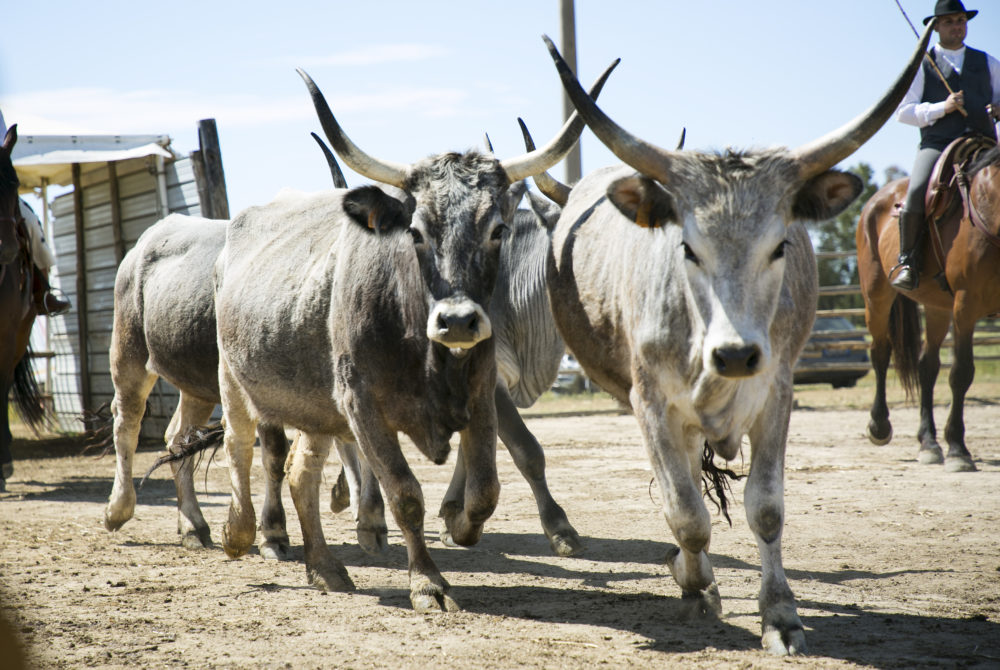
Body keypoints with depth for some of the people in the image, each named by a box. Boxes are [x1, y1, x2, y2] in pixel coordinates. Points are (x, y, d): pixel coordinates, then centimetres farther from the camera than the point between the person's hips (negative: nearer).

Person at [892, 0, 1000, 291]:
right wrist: (942, 107, -10)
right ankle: (907, 260, -15)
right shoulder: (922, 65, 12)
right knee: (916, 193, -29)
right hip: (937, 146, -2)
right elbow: (903, 111, 5)